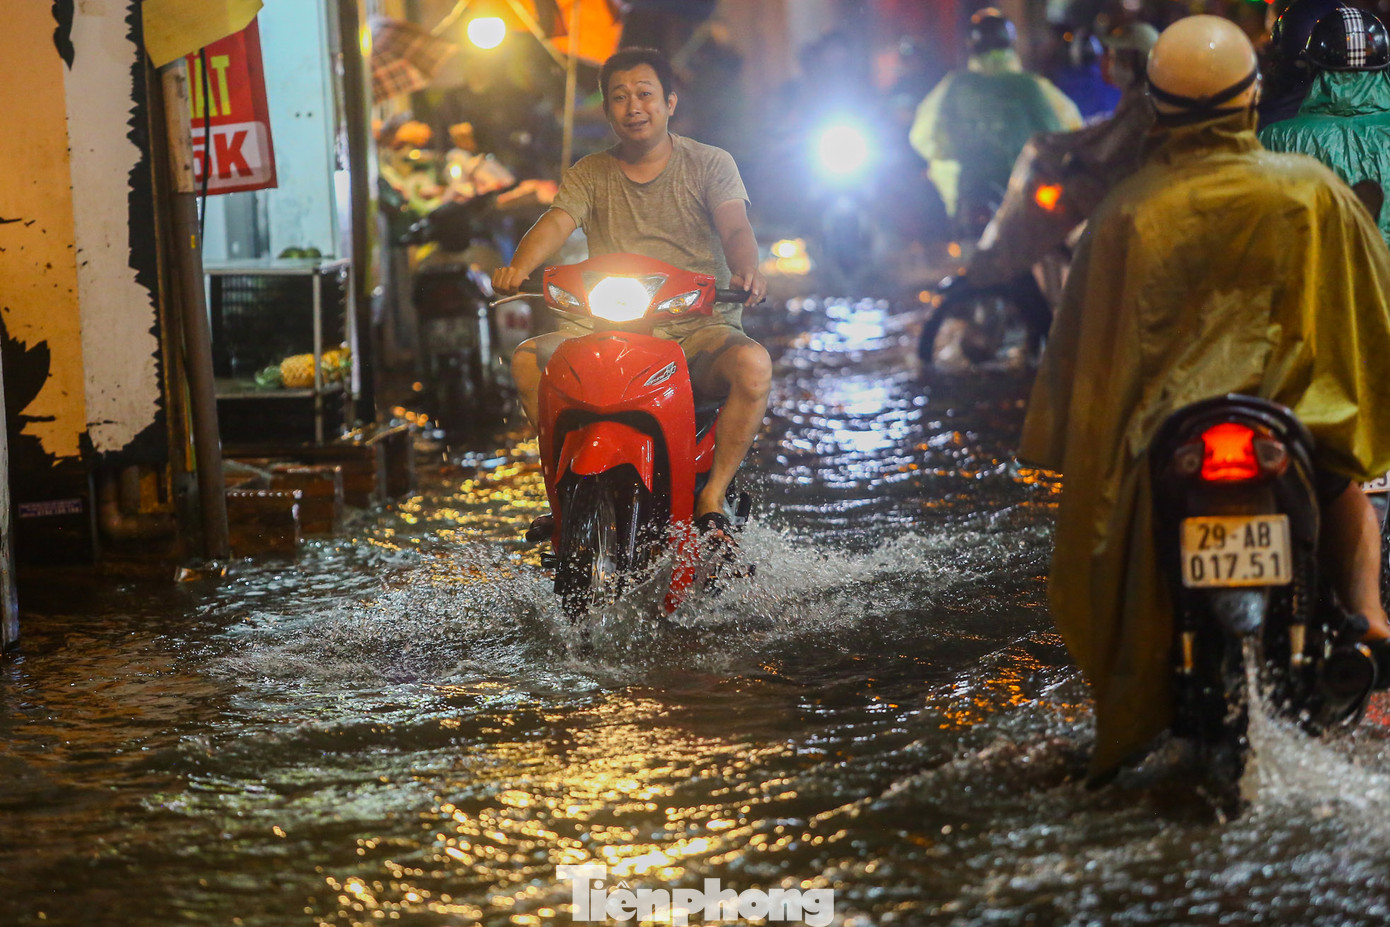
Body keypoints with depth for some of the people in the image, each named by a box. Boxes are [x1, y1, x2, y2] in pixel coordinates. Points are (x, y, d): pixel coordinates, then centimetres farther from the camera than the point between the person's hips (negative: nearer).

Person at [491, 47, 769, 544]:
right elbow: (555, 223, -6)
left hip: (699, 329, -2)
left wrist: (746, 269, -36)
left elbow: (735, 226, -10)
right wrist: (519, 267, -30)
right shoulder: (590, 174, 12)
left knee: (752, 364, -34)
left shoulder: (710, 163, 6)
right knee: (528, 360, -22)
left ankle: (711, 502, -20)